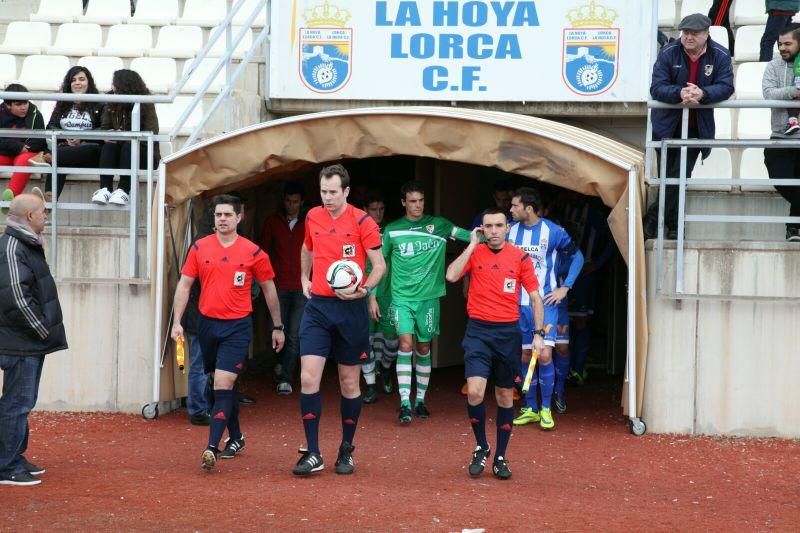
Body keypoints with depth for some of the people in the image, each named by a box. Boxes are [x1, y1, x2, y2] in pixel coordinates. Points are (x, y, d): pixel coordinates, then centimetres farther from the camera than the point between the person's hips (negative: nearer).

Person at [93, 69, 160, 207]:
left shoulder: (146, 104, -5)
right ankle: (105, 189, -43)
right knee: (108, 145, -27)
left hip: (145, 154, -3)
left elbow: (151, 133, -15)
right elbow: (104, 128, 4)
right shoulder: (111, 104, 9)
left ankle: (123, 190, -47)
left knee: (129, 146, -34)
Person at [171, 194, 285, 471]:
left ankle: (212, 448, -20)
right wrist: (177, 321, -1)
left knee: (223, 384, -15)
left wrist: (278, 327, 12)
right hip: (207, 323, 4)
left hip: (238, 326, -4)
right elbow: (184, 285, 7)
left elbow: (268, 289, 8)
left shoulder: (253, 253, -2)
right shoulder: (199, 248, 4)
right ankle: (236, 437, 32)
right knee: (222, 384, 15)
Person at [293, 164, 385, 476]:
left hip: (351, 308, -3)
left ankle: (346, 452, 20)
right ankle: (312, 454, -4)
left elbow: (379, 265, -6)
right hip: (317, 306, 3)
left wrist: (363, 289, -21)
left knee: (349, 382, 6)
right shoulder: (313, 217, 7)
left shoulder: (362, 222, -7)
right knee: (308, 378, -10)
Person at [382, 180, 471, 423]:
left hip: (428, 296, 1)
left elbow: (466, 235, -6)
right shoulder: (392, 230, 5)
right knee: (406, 344, -14)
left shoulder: (438, 225, 5)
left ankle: (420, 400, 20)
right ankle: (405, 402, -16)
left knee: (424, 348, 8)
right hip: (401, 296, -1)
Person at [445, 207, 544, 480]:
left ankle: (500, 457, 19)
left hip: (508, 332, 1)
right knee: (474, 391, -16)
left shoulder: (520, 257, 2)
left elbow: (535, 297, 5)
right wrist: (472, 245, -12)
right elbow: (451, 276, -16)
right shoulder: (474, 253, 2)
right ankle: (481, 447, 6)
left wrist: (538, 333, -2)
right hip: (478, 330, -1)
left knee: (505, 396, 7)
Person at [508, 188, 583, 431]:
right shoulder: (510, 230, 3)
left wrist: (565, 287, -2)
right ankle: (530, 409, 18)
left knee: (544, 355, -13)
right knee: (525, 356, 7)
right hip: (518, 303, 4)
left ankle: (546, 409, -1)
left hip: (545, 303, -4)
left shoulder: (553, 231, -7)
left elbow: (577, 257, 4)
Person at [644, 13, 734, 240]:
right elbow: (656, 88, -15)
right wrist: (680, 93, -35)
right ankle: (673, 226, 16)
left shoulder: (720, 56, -6)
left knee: (679, 176, -9)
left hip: (697, 127, 0)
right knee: (667, 177, 5)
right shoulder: (668, 53, -8)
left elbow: (726, 87, -16)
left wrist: (702, 93, -35)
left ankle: (653, 217, 2)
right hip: (667, 125, 0)